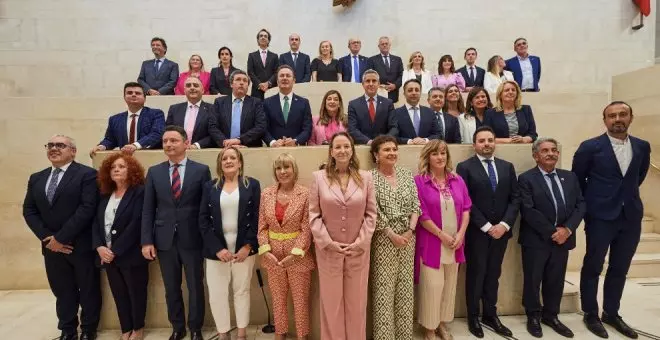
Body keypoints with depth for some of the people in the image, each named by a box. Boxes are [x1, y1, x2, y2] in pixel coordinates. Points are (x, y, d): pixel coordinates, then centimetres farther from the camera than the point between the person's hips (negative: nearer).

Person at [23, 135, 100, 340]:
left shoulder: (86, 174, -9)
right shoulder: (36, 178, 12)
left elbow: (87, 208, -18)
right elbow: (29, 211, 8)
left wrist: (61, 238, -17)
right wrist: (47, 238, -7)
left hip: (81, 246, -5)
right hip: (52, 247, 5)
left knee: (88, 291, 9)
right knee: (63, 292, 16)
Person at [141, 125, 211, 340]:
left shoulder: (201, 170, -3)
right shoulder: (154, 172, 5)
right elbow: (148, 210, 4)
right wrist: (146, 241, -2)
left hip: (192, 239, -2)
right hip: (164, 240, 3)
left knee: (195, 287, 10)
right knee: (171, 289, 15)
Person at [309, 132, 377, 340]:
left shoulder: (365, 178, 0)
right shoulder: (319, 177, -3)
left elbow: (371, 214, 1)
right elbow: (314, 215, -4)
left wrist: (360, 242, -8)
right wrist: (328, 242, -11)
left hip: (358, 250, 1)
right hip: (328, 250, -1)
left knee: (356, 301, 14)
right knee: (331, 301, 13)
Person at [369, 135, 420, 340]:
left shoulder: (407, 174, 7)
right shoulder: (370, 178, -8)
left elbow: (416, 205, 4)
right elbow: (374, 212, -12)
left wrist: (410, 231, -6)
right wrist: (392, 234, -12)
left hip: (407, 237, 5)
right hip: (384, 238, -4)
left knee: (405, 286, 12)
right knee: (384, 288, 2)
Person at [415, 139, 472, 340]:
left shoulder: (457, 181, 7)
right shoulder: (419, 181, -9)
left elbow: (466, 209, 6)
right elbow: (422, 214, -12)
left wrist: (460, 234, -6)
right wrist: (442, 235, -12)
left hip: (455, 243, 5)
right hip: (431, 242, -5)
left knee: (449, 285, 14)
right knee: (432, 286, 1)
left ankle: (442, 323, 32)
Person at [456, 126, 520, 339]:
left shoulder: (507, 167, 9)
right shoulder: (465, 167, -6)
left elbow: (515, 199, 5)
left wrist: (504, 224, -8)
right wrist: (486, 227, -14)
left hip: (501, 231, 4)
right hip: (476, 232, -4)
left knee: (493, 274, 14)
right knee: (475, 274, 8)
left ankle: (490, 315, 30)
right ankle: (473, 317, 24)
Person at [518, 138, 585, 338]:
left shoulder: (570, 177, 10)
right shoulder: (526, 178, -7)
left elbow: (580, 205, 3)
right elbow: (528, 211, -15)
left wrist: (567, 229, -11)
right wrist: (552, 232, -15)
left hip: (563, 238, 5)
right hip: (536, 240, -4)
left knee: (556, 280, 14)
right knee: (533, 280, 8)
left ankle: (551, 315, 33)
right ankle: (534, 316, 27)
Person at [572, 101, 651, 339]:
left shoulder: (642, 147, 5)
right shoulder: (590, 147, -8)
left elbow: (639, 177, 20)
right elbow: (577, 180, 1)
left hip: (631, 216, 5)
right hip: (601, 217, -4)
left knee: (620, 269, 14)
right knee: (593, 267, 6)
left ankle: (611, 313, 30)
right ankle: (590, 314, 21)